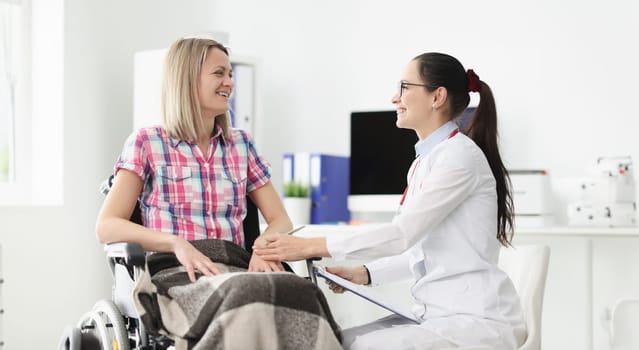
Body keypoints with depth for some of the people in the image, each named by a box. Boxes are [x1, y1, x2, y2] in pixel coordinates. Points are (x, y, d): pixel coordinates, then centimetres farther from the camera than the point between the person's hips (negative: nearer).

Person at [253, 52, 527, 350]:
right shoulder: (425, 160, 15)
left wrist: (309, 247, -20)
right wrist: (364, 274, 4)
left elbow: (403, 232, -21)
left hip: (478, 319, -9)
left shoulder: (460, 155, -14)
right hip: (438, 313, 9)